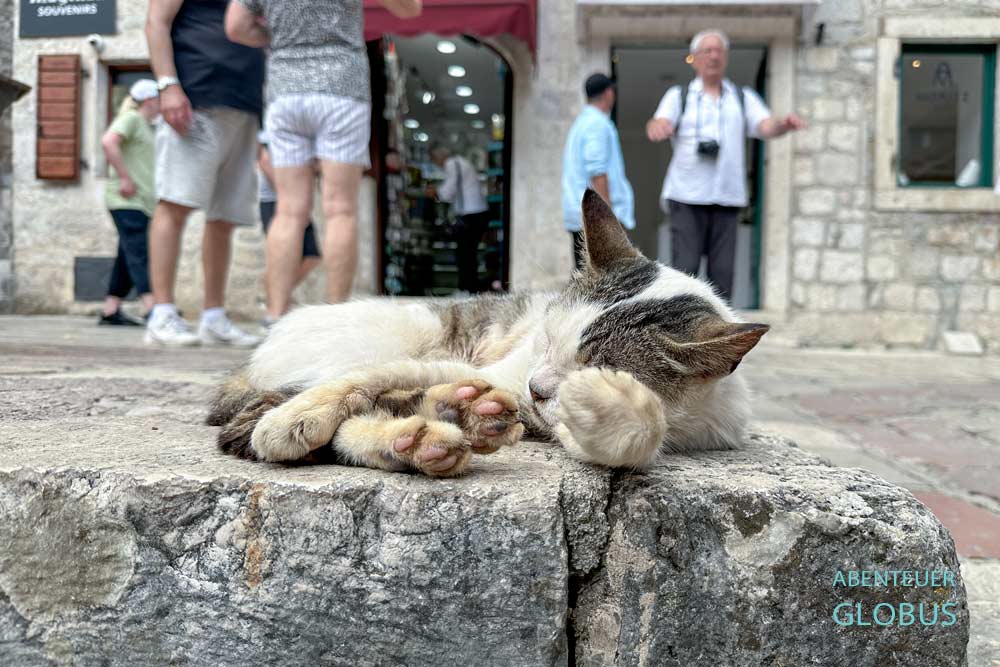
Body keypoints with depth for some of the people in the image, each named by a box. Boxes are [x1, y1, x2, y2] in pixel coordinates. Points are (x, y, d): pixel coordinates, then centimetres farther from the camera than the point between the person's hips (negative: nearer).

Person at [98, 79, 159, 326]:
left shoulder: (147, 127, 23)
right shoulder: (131, 118, -4)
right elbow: (108, 141, -21)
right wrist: (125, 178, -20)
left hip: (142, 203, 9)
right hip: (127, 201, -9)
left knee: (128, 259, 8)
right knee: (140, 254, -17)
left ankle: (110, 311, 11)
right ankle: (153, 310, -24)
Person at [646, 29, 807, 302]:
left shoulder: (743, 98, 13)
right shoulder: (679, 96, 8)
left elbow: (766, 127, -3)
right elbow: (661, 123, -11)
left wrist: (785, 124, -26)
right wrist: (657, 126, -36)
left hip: (727, 198, 2)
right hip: (686, 197, -2)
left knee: (722, 274, 0)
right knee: (685, 270, -6)